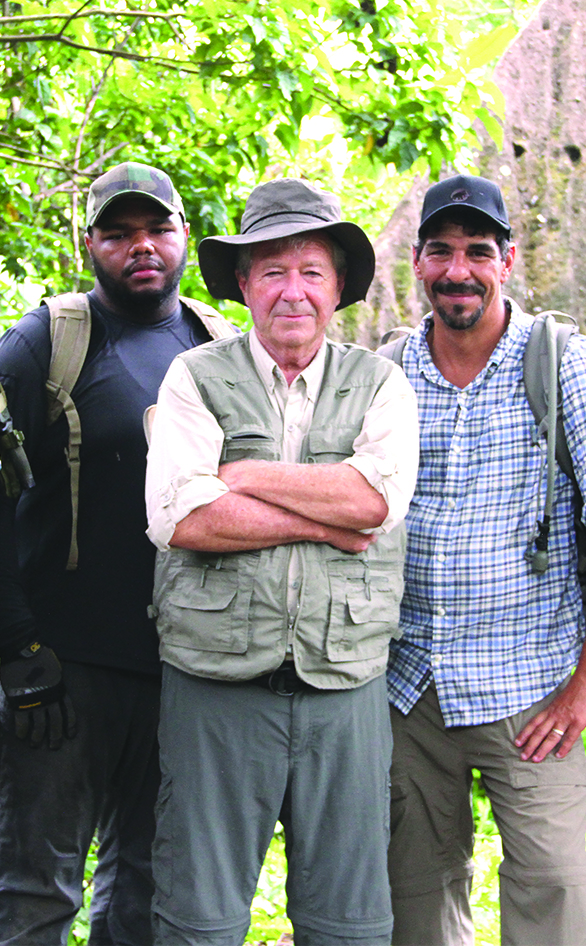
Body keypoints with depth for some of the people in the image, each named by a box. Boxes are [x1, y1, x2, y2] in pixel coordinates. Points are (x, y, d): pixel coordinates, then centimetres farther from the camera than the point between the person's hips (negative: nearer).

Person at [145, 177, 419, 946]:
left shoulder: (380, 384, 6)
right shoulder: (197, 378, 2)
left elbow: (380, 496, -12)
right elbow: (179, 517, -13)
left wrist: (241, 476, -10)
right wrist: (327, 520, -11)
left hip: (345, 688, 1)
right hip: (216, 684, -1)